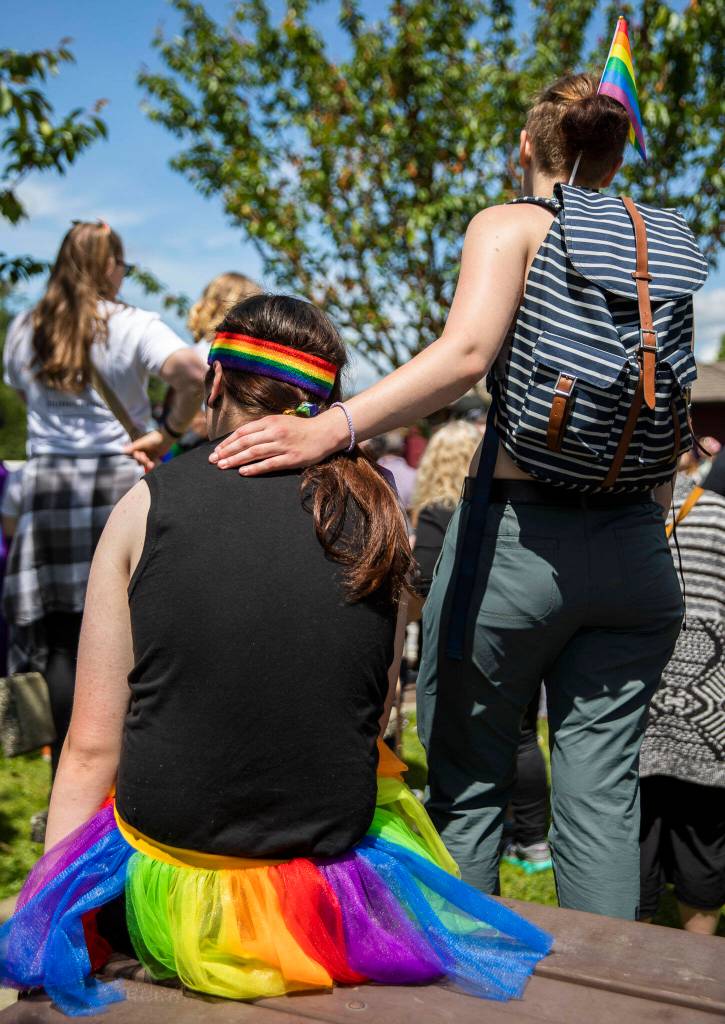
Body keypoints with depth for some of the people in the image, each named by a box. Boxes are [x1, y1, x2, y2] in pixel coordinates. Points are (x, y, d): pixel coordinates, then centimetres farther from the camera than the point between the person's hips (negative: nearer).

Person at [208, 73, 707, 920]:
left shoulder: (511, 225, -1)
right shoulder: (665, 242, 14)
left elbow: (466, 353, -21)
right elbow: (675, 438, 13)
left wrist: (327, 429, -28)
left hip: (517, 531, -4)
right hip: (635, 552, 5)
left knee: (467, 783, 10)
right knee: (601, 791, 10)